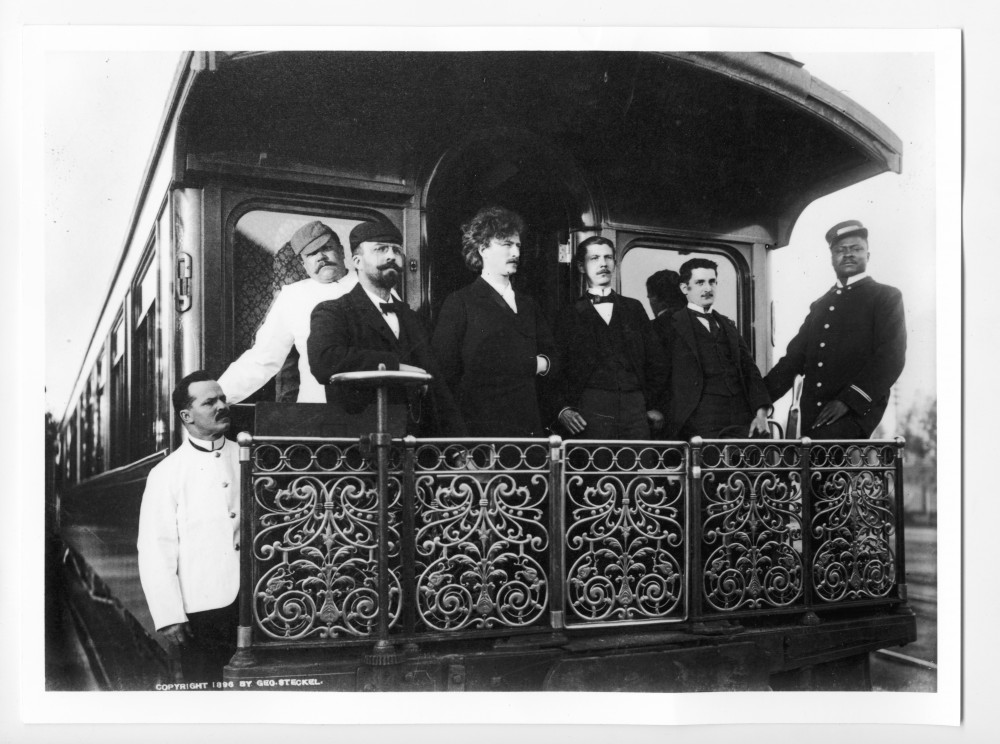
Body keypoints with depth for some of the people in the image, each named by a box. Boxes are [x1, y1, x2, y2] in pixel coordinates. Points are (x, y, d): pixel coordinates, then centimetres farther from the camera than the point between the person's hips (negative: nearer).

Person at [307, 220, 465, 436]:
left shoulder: (410, 318, 19)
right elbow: (323, 362, -19)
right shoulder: (332, 312, 1)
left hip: (417, 439, 5)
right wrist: (396, 367, -15)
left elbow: (437, 390, 14)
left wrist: (455, 436, 1)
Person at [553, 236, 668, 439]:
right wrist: (563, 408, -9)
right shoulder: (570, 316, 10)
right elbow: (558, 370, 5)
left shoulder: (634, 308, 17)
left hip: (635, 408, 2)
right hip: (591, 411, -2)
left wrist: (657, 407, 8)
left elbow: (655, 360, 16)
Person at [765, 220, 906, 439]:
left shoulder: (887, 297, 5)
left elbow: (891, 359, -7)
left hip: (856, 412, -6)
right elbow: (794, 358, 19)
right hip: (812, 416, 6)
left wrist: (847, 401, -17)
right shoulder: (819, 306, 22)